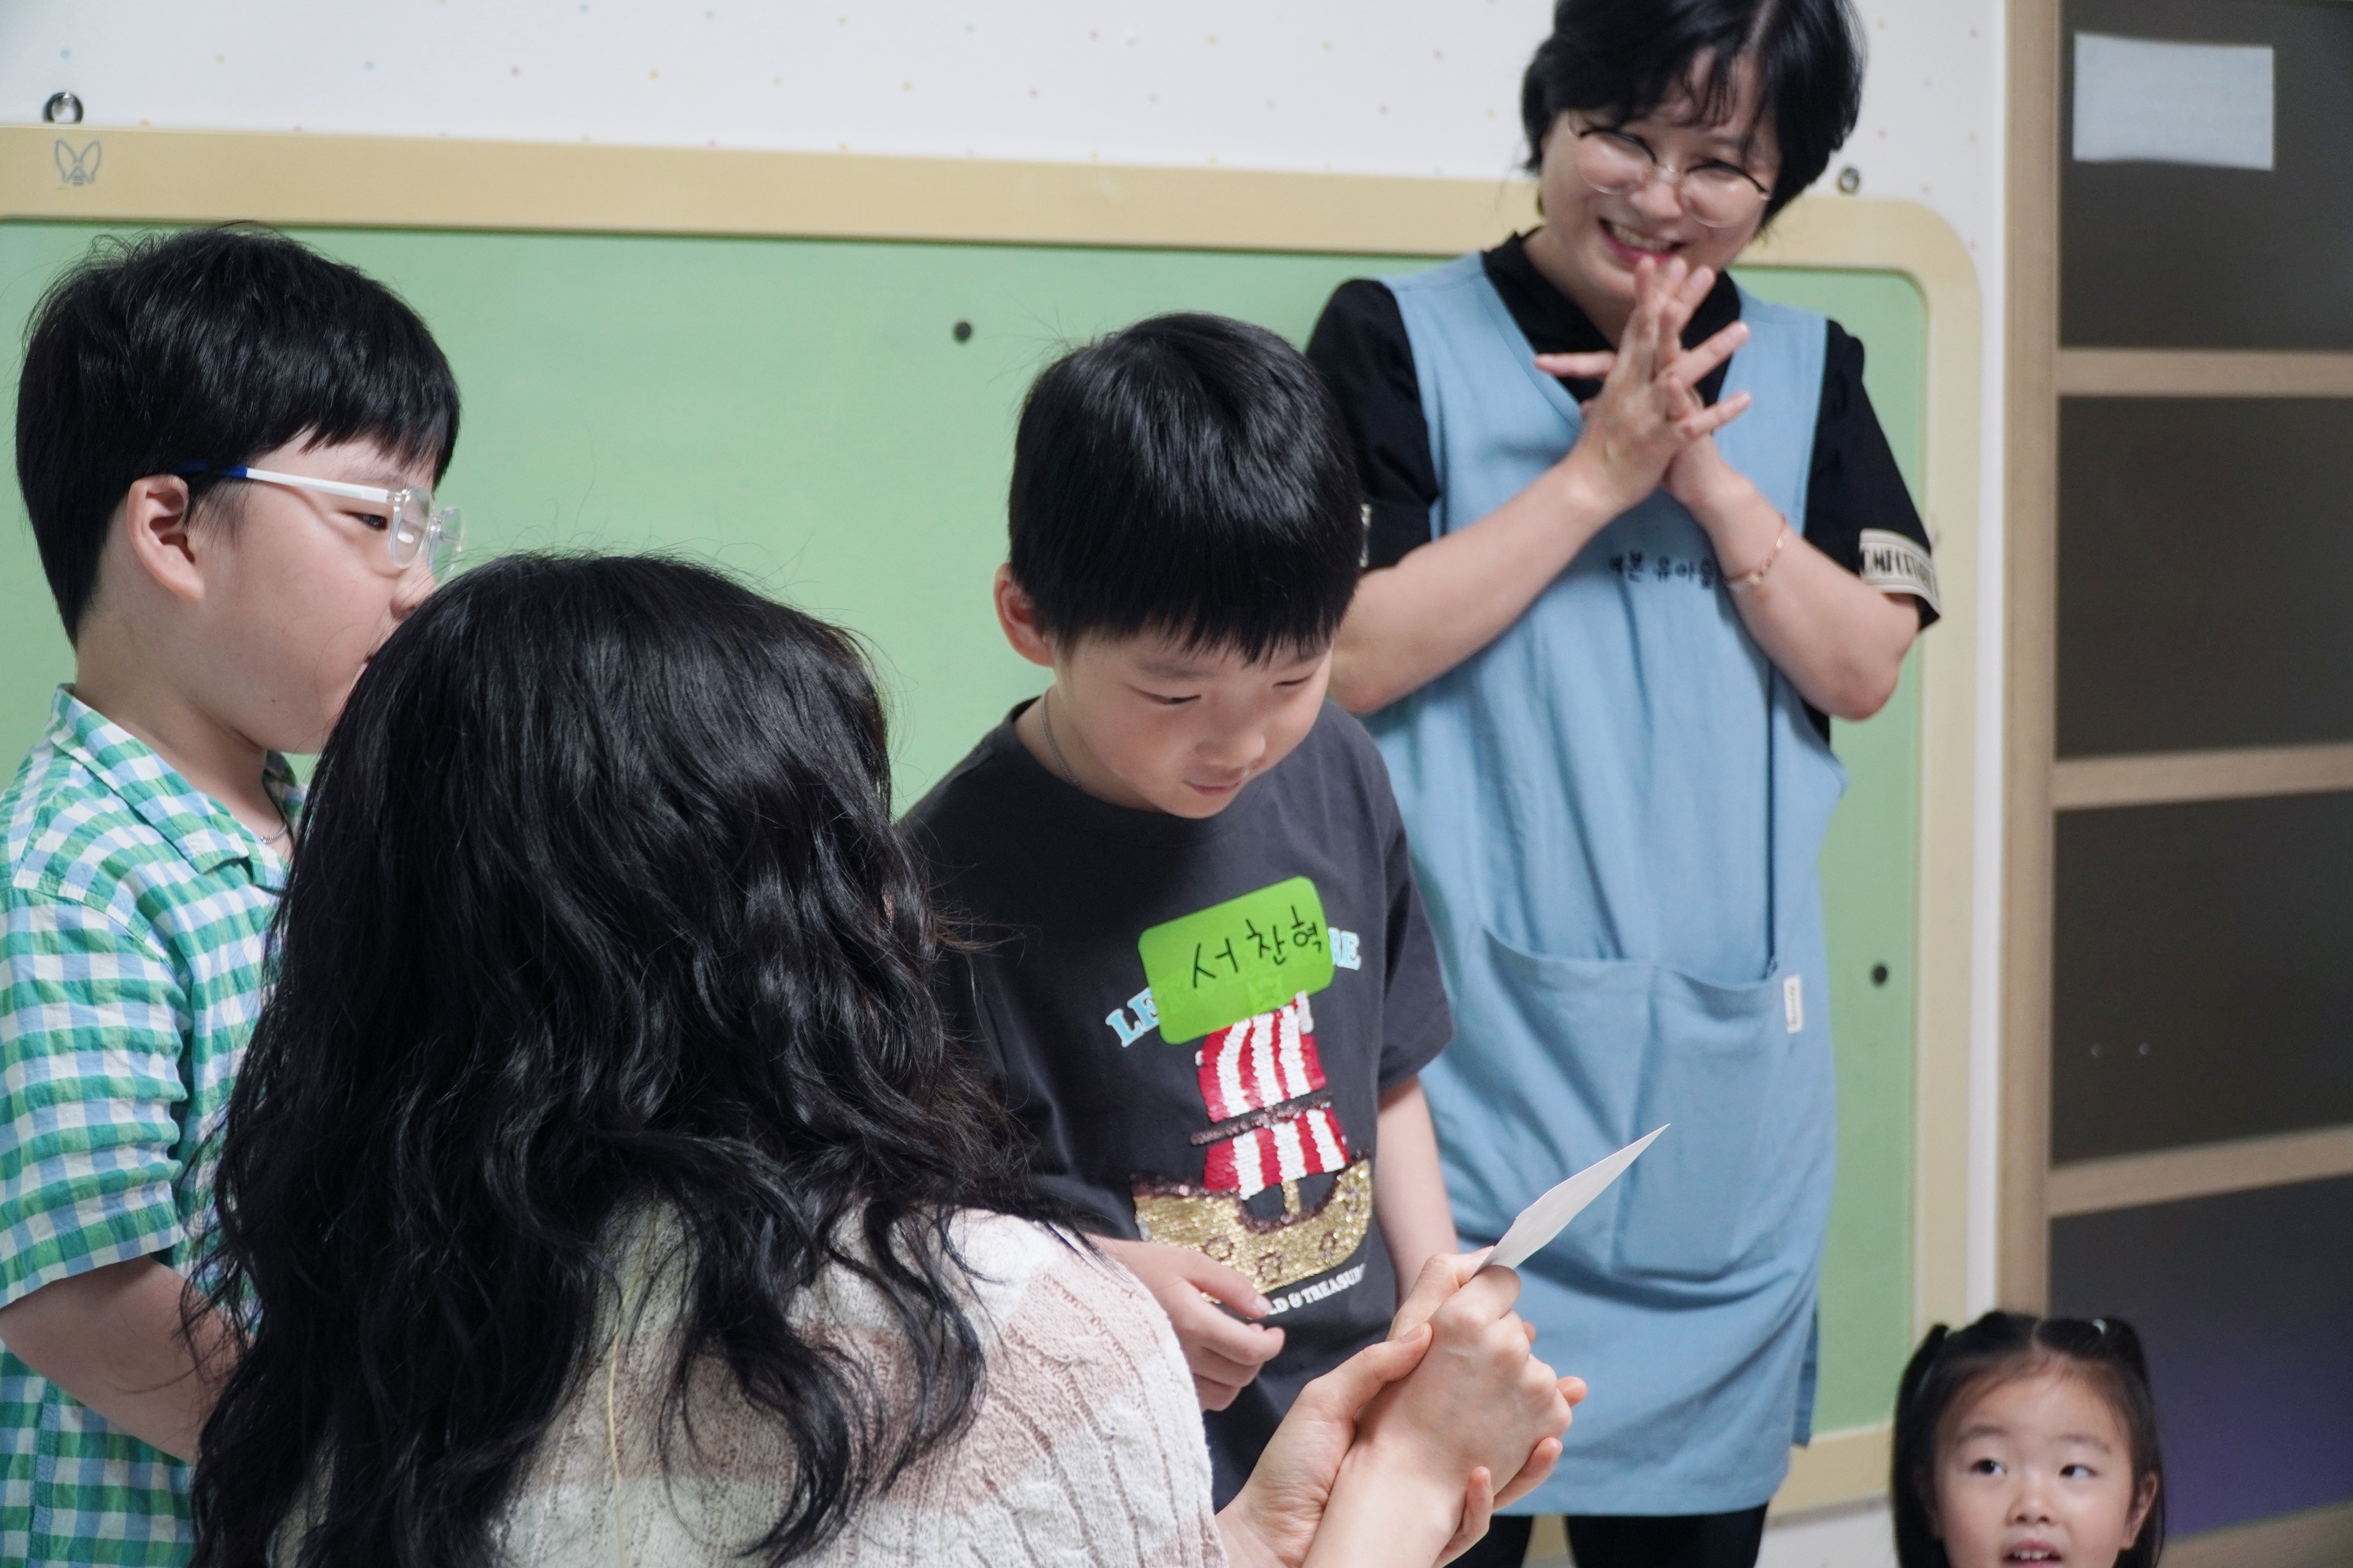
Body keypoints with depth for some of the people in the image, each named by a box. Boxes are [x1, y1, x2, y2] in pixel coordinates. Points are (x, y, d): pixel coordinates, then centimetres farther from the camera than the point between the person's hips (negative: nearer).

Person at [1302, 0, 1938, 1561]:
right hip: (1476, 1048, -4)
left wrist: (1707, 475, -9)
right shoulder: (1398, 344, -1)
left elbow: (1865, 670, 4)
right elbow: (1347, 658, -10)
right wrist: (1596, 474, -13)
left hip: (1727, 1065, 4)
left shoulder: (1804, 371, 11)